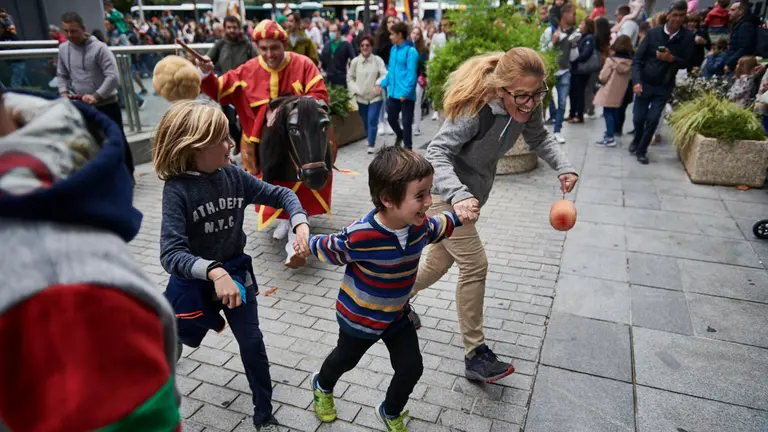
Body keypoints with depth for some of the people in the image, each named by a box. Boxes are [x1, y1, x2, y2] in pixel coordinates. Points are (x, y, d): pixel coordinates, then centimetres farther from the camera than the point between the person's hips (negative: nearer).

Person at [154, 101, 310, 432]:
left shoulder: (234, 176, -12)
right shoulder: (177, 189, -24)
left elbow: (280, 194, -1)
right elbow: (171, 253, -32)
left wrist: (300, 224, -20)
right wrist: (214, 272, -47)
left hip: (235, 271, 3)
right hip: (194, 280, -2)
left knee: (252, 343, 3)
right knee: (175, 337, 23)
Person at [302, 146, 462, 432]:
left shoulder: (420, 225, -19)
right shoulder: (360, 237, -39)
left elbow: (439, 227, 6)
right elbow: (326, 249, -20)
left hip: (397, 314, 4)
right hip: (359, 316, -4)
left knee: (411, 368, 7)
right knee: (345, 360, 24)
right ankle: (322, 386, 61)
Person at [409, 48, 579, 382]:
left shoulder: (527, 106, -10)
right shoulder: (475, 109, -30)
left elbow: (539, 138, 7)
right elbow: (437, 152, -32)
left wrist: (564, 166, -12)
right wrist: (458, 195, -48)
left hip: (468, 194, 8)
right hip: (443, 193, -8)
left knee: (440, 262, 19)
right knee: (475, 265, -10)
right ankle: (475, 356, 3)